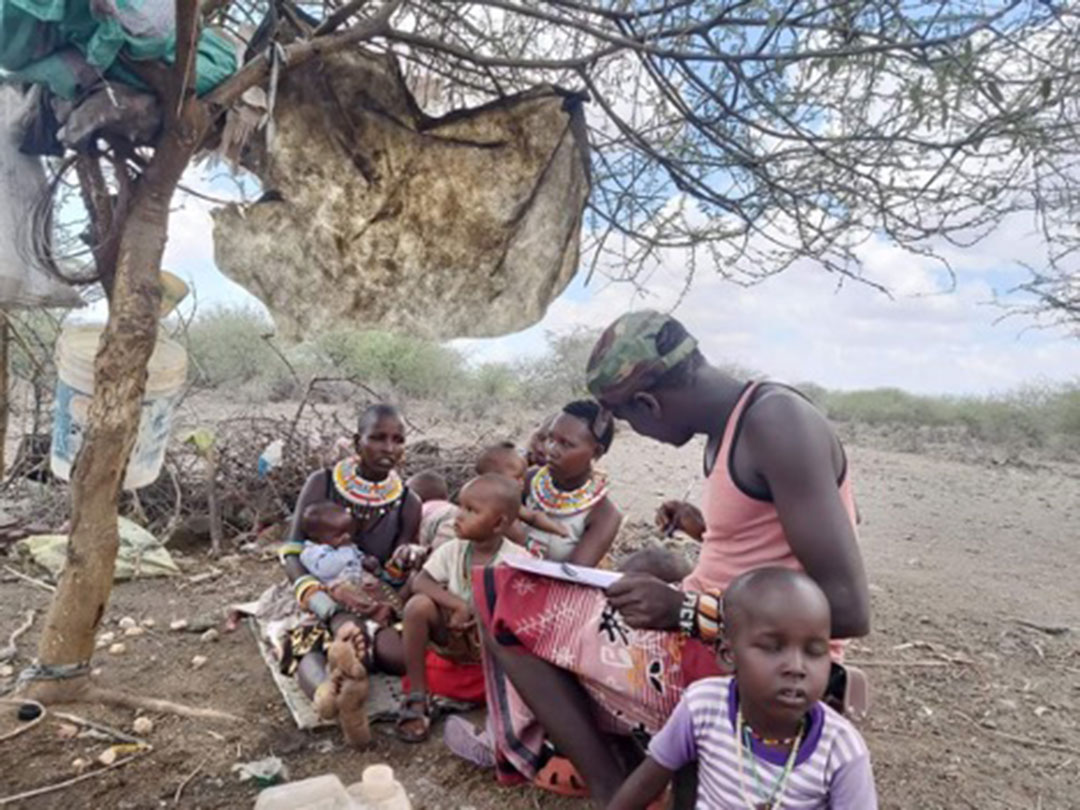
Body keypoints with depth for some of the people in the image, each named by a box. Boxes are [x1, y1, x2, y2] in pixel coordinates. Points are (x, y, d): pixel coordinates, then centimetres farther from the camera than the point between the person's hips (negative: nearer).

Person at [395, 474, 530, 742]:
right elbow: (419, 581, -15)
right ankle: (416, 698, -11)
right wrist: (457, 605, -29)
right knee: (418, 605, -25)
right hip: (453, 633, 2)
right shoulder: (452, 550, -7)